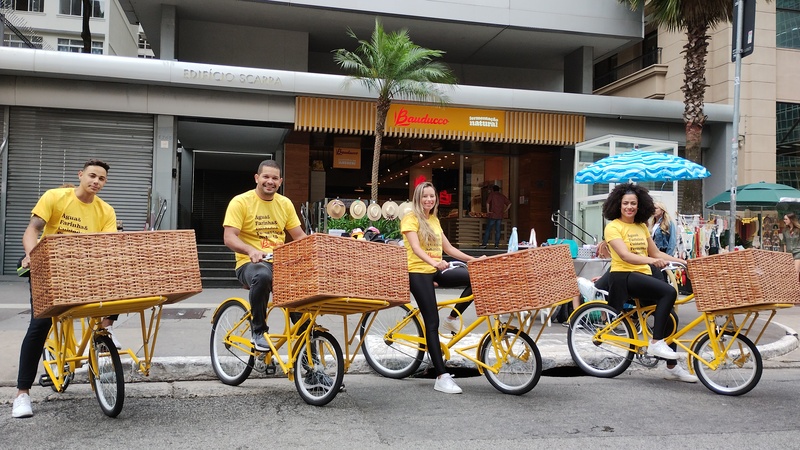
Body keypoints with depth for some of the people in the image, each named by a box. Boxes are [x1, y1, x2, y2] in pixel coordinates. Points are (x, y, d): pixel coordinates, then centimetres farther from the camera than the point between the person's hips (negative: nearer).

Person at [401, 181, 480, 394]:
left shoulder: (434, 220, 18)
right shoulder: (411, 219, -5)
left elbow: (448, 248, 17)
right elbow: (415, 248, -20)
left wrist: (473, 259, 6)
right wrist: (434, 262, -37)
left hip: (436, 272, 7)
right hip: (418, 272, -7)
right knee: (432, 323, -10)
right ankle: (442, 377, -7)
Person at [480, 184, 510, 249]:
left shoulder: (492, 194, 0)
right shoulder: (502, 196, 13)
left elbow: (487, 202, -14)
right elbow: (509, 203, 8)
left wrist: (488, 211, -7)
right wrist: (505, 211, 10)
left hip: (493, 215, -4)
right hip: (500, 216, 4)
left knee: (488, 230, 1)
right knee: (498, 230, 7)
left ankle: (484, 244, -2)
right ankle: (497, 244, 4)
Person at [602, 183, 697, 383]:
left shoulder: (642, 227, 17)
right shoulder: (613, 227, -5)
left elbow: (656, 253, 21)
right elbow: (624, 255, -20)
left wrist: (683, 261, 10)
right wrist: (652, 261, -34)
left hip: (645, 276, 7)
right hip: (624, 277, -7)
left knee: (669, 316, 0)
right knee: (669, 292, -27)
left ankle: (672, 367, 11)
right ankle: (655, 342, -20)